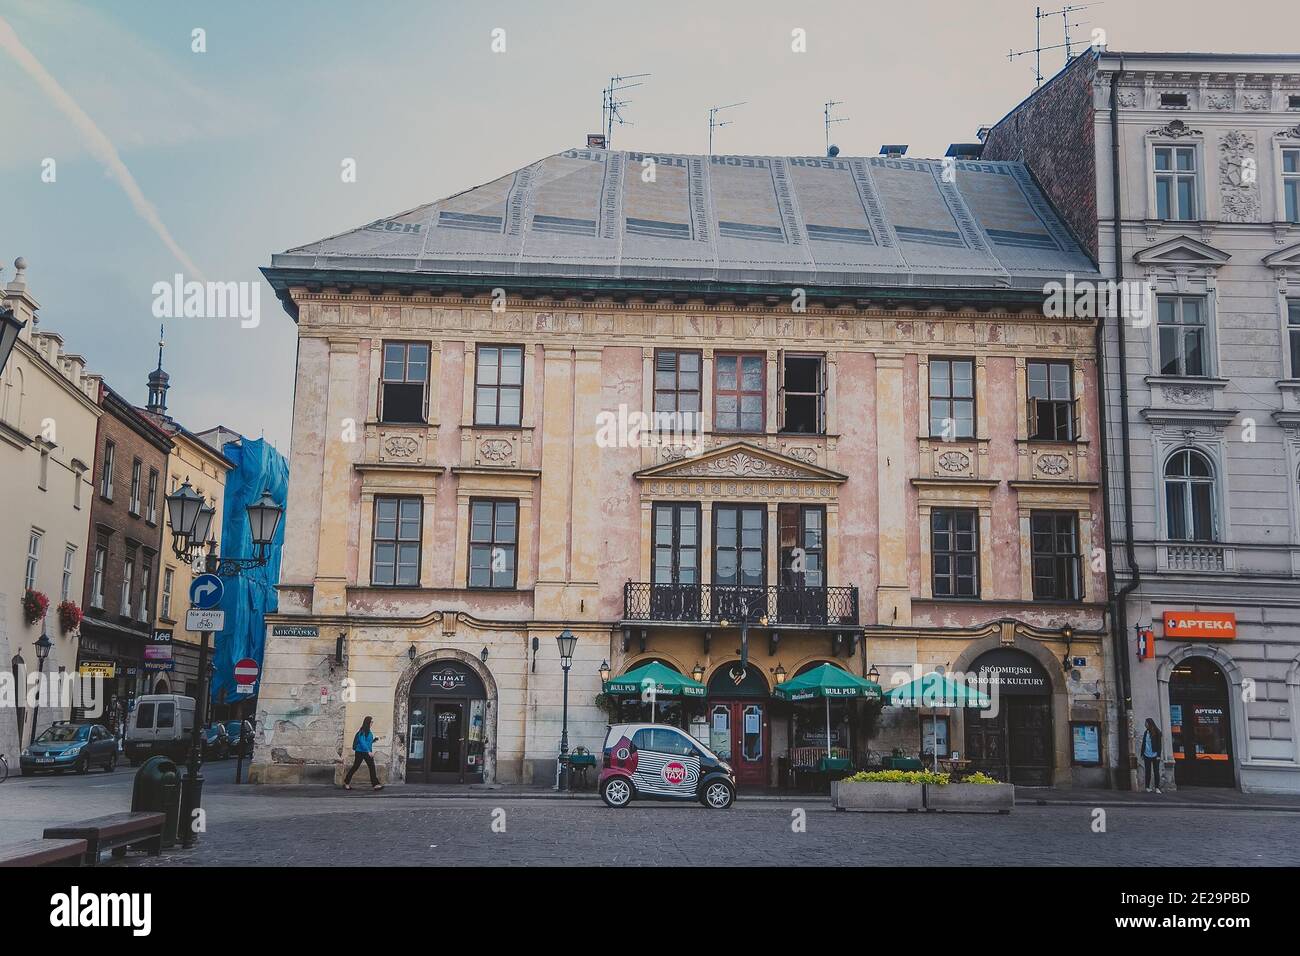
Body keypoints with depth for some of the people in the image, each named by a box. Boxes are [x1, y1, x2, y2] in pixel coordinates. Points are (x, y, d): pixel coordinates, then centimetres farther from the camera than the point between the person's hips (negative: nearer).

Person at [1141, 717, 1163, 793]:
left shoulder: (1156, 732, -3)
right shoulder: (1145, 732, 11)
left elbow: (1159, 744, -4)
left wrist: (1158, 755, -10)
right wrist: (1142, 754, 12)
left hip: (1155, 755, -4)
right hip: (1147, 755, 4)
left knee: (1156, 771, -3)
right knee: (1148, 771, 6)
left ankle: (1157, 788, -2)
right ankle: (1147, 787, 11)